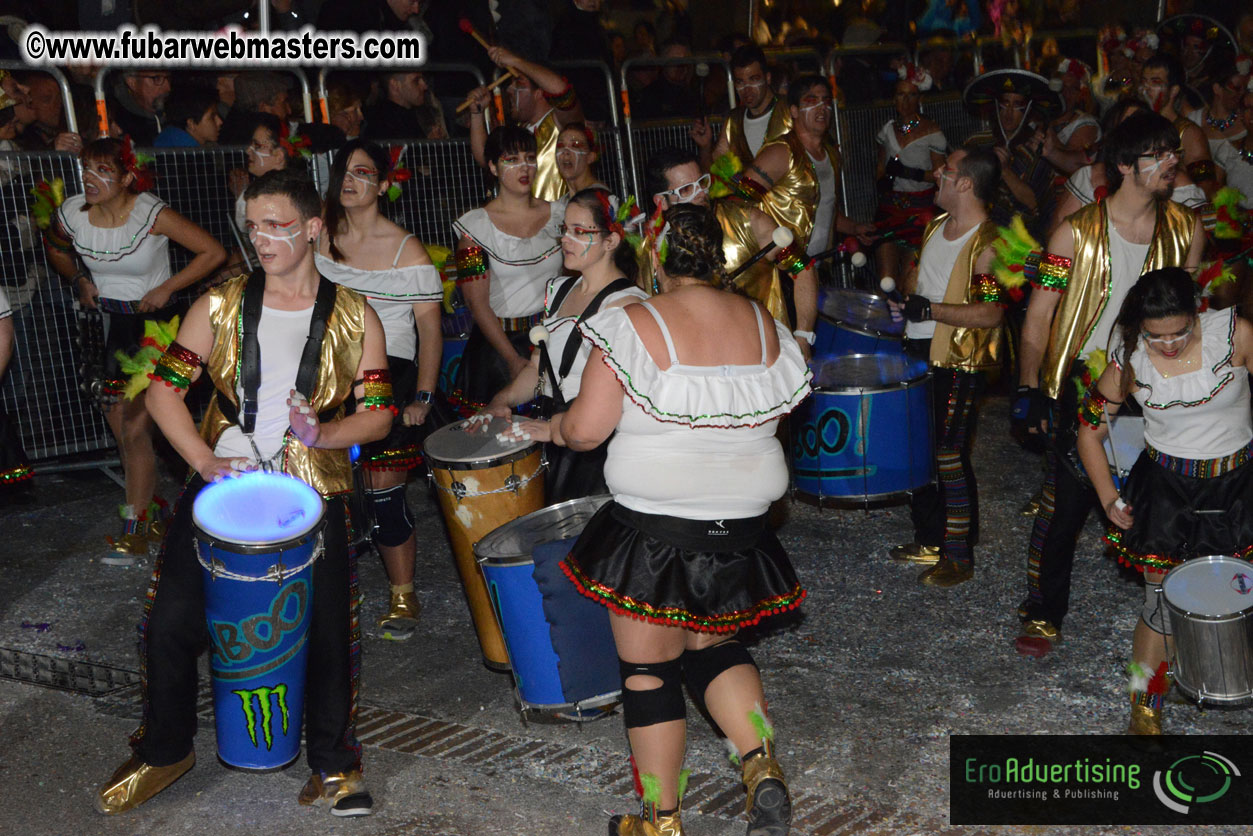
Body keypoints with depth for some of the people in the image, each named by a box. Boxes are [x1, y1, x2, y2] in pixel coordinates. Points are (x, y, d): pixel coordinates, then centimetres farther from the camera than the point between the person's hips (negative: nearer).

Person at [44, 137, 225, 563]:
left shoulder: (152, 214, -17)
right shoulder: (72, 213, -4)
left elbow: (213, 251, -14)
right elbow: (56, 249, 20)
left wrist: (166, 288, -14)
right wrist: (80, 280, 3)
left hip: (153, 322, -5)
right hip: (105, 323, 5)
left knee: (136, 426, -9)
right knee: (120, 428, 9)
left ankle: (134, 528, 1)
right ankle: (152, 513, 25)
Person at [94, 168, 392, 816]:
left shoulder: (353, 318, 2)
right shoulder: (220, 306, 4)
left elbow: (378, 415, 0)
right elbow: (164, 387, 2)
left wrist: (322, 434, -19)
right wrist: (204, 461, -11)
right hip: (221, 484, 1)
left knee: (326, 629, -3)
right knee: (170, 621, -2)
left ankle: (334, 763, 20)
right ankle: (164, 750, 25)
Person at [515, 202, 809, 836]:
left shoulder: (635, 324, -12)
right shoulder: (762, 324, 4)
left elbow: (586, 430, -14)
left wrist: (551, 428, 7)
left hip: (654, 528, -5)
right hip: (741, 524, 5)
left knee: (647, 665, 9)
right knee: (712, 647, 24)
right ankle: (762, 766, 6)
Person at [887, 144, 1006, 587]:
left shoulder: (987, 244, -18)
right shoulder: (936, 225, 8)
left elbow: (991, 314, -24)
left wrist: (929, 309, -27)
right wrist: (899, 294, 7)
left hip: (959, 364, -9)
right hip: (919, 352, 9)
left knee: (949, 457, -1)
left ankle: (960, 557, 13)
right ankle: (929, 539, 33)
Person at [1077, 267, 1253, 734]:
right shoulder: (1130, 363, -12)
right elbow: (1089, 431, 0)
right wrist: (1109, 499, -3)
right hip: (1166, 487, -1)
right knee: (1163, 603, 0)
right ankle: (1145, 716, 14)